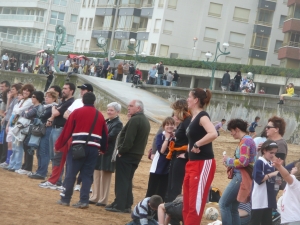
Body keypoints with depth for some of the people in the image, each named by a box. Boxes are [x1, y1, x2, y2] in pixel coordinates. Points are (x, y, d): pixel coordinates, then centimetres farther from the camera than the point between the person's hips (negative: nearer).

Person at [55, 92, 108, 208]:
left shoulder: (76, 112, 2)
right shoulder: (100, 115, 12)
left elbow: (67, 131, 0)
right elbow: (105, 134, 16)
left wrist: (58, 146, 7)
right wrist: (103, 149, 30)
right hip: (93, 148, 3)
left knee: (71, 173, 4)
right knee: (87, 175, 6)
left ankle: (65, 199, 8)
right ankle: (84, 201, 0)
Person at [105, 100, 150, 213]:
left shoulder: (134, 120, -18)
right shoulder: (145, 121, 14)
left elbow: (128, 139, -22)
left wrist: (121, 151, -15)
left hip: (126, 155, -9)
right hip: (137, 155, 9)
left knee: (121, 180, -4)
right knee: (127, 181, 15)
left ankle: (119, 205, -4)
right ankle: (127, 205, 15)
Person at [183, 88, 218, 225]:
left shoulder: (202, 116, -14)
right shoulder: (194, 117, 13)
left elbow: (213, 134, -31)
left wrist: (197, 145, -22)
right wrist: (190, 148, 3)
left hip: (203, 164, -10)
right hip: (193, 164, 10)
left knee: (195, 204, -8)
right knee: (187, 204, 13)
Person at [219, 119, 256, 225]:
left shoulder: (245, 141, -12)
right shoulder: (247, 140, 18)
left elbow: (243, 161, -21)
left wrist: (228, 160, -7)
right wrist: (230, 164, 7)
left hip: (241, 177, -10)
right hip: (241, 176, 10)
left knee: (223, 204, -9)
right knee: (233, 207, 12)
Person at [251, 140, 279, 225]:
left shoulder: (271, 164, 12)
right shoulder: (259, 162, -11)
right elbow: (258, 179, -19)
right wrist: (272, 174, -17)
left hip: (269, 198, 8)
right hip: (259, 199, -8)